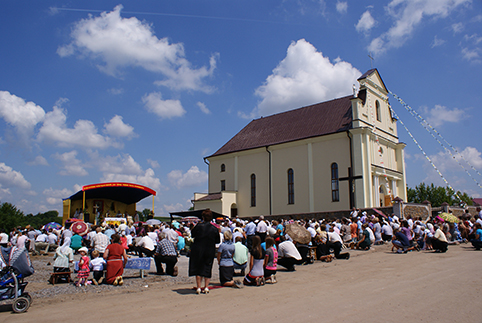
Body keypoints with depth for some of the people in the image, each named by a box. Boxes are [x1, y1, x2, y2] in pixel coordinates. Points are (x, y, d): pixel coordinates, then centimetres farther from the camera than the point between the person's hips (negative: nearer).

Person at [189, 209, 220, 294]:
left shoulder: (199, 226, -13)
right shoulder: (214, 228, -7)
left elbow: (192, 234, 3)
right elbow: (217, 241, 2)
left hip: (198, 250, -1)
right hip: (210, 251, 2)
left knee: (198, 268, 10)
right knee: (207, 268, 13)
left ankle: (198, 287, 10)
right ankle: (206, 287, 10)